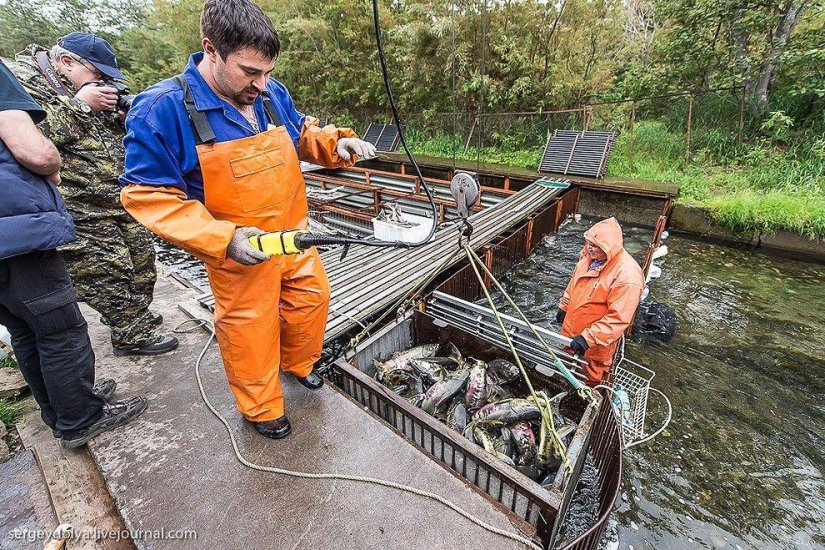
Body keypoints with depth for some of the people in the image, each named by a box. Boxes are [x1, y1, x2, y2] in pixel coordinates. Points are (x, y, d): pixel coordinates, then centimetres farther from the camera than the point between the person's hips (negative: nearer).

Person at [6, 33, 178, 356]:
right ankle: (132, 334, 13)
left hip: (123, 199, 8)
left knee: (141, 259, 16)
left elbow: (114, 131, 21)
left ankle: (137, 313, 36)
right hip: (81, 211, -8)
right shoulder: (21, 79, -8)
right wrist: (81, 104, -17)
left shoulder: (86, 86, 16)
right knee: (108, 271, -1)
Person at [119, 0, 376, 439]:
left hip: (295, 236, 6)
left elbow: (302, 134, 17)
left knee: (312, 297, 19)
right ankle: (261, 408, 36)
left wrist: (336, 143, -5)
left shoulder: (272, 93, 0)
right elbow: (147, 194, -16)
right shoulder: (162, 109, -16)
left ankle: (298, 363, 49)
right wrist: (223, 239, -28)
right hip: (241, 251, -5)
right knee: (251, 330, 8)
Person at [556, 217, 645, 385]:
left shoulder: (628, 276, -31)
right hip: (571, 328, 7)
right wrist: (564, 306, 15)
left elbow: (618, 318, -30)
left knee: (591, 376, 19)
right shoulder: (590, 255, -8)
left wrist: (588, 338, -33)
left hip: (596, 343, -7)